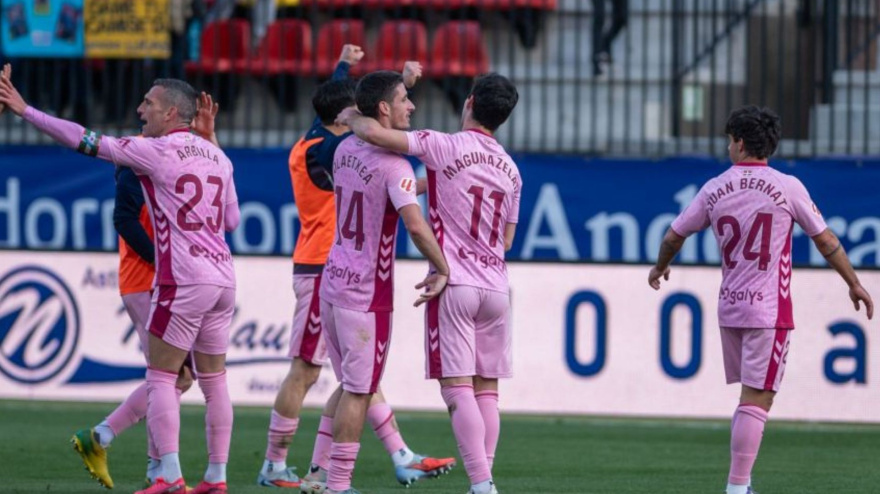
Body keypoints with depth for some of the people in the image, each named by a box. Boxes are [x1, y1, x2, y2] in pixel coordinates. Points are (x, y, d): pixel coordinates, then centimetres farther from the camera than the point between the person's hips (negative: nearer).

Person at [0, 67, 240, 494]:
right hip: (223, 278, 7)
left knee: (160, 376, -2)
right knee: (213, 378, 11)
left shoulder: (157, 150, -7)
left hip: (183, 279, -7)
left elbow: (89, 142, -7)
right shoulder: (215, 155, 13)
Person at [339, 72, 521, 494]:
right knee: (486, 390, 8)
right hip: (495, 286, 6)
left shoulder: (447, 147, -7)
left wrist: (351, 117, 5)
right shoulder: (510, 169, 13)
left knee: (457, 387, -8)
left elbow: (375, 133, -17)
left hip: (454, 283, -6)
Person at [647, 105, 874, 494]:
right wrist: (854, 284, 11)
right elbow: (825, 240, 0)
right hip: (769, 310, -4)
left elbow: (673, 236, 11)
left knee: (751, 397, 17)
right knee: (756, 401, -7)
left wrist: (660, 269, 32)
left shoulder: (714, 190, 3)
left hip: (729, 308, 4)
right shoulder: (787, 187, -6)